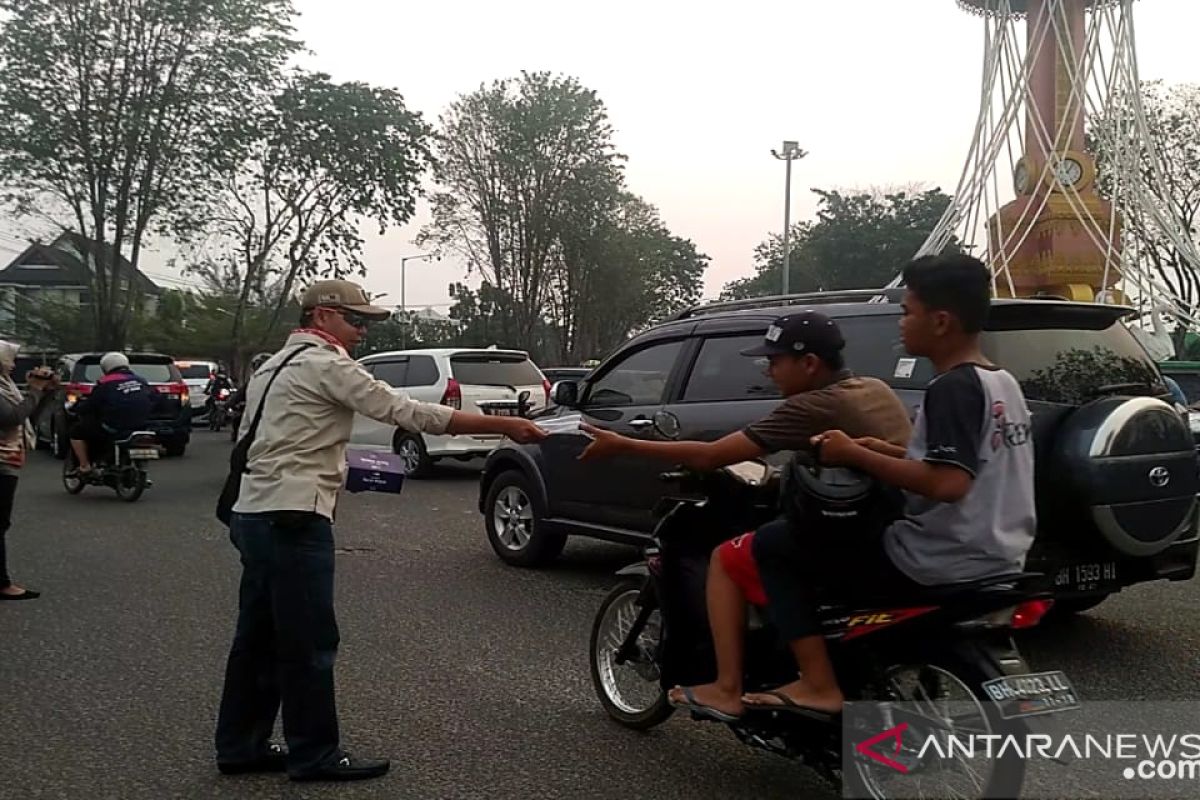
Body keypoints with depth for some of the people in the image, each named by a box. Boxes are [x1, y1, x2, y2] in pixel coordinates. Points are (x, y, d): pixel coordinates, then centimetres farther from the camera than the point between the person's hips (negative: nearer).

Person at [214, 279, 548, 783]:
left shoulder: (274, 365, 20)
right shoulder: (326, 363, -10)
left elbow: (247, 437, 21)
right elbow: (408, 413, -16)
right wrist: (504, 425, -15)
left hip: (255, 514, 10)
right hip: (293, 519, -10)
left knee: (259, 638, 15)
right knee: (308, 643, -2)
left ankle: (241, 747, 22)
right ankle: (314, 755, 7)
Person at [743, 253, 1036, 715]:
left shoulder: (952, 388, -18)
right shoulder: (1002, 383, 11)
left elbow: (948, 484, -30)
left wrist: (856, 455, -21)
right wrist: (889, 452, 12)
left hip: (937, 566, -10)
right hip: (996, 563, 10)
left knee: (774, 546, -3)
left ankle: (819, 685, -8)